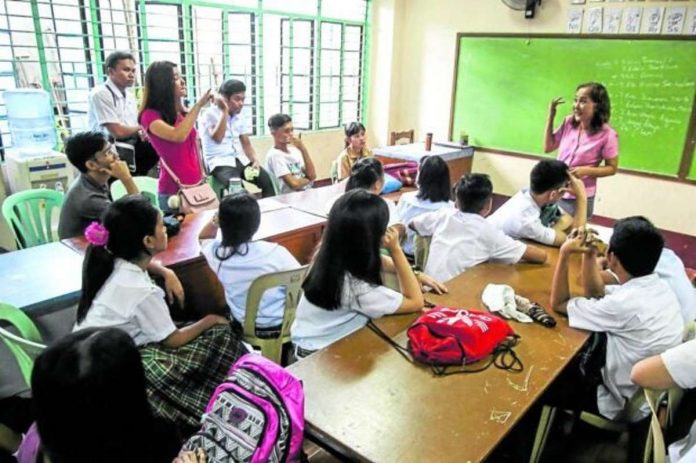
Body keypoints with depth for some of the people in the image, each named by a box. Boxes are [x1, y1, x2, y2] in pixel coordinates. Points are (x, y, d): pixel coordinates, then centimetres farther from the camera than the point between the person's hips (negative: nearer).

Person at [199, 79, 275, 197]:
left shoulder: (239, 117, 13)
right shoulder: (210, 114, -6)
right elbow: (217, 138, -22)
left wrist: (255, 160, -4)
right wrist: (224, 112, -19)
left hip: (240, 160, 6)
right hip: (220, 163, -6)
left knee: (267, 181, -16)